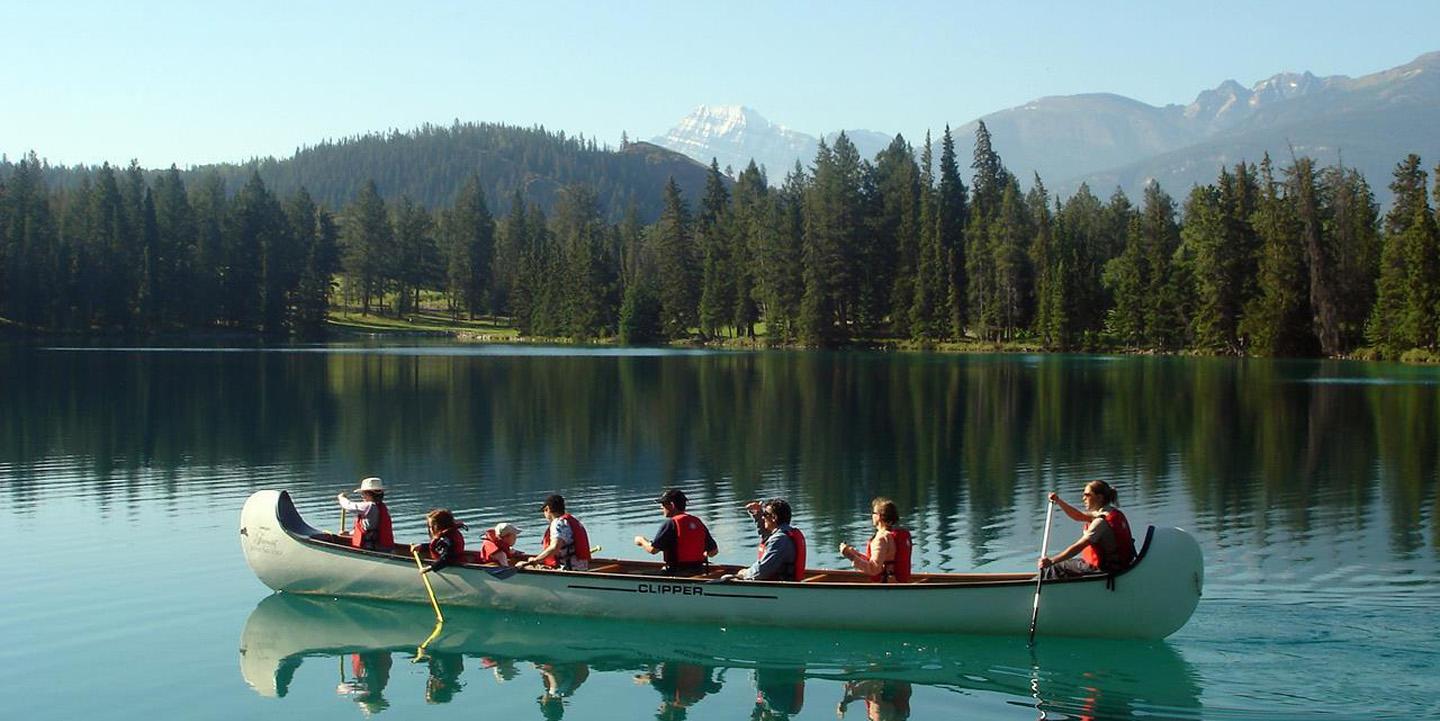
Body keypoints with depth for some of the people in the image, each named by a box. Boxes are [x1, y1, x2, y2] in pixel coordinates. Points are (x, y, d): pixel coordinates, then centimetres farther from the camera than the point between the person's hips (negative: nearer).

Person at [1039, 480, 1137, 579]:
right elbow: (1079, 516, 18)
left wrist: (1051, 561, -25)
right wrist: (1059, 501, 8)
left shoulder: (1101, 522, -23)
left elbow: (1078, 547, -26)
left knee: (1055, 568, -2)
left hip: (1107, 569, -10)